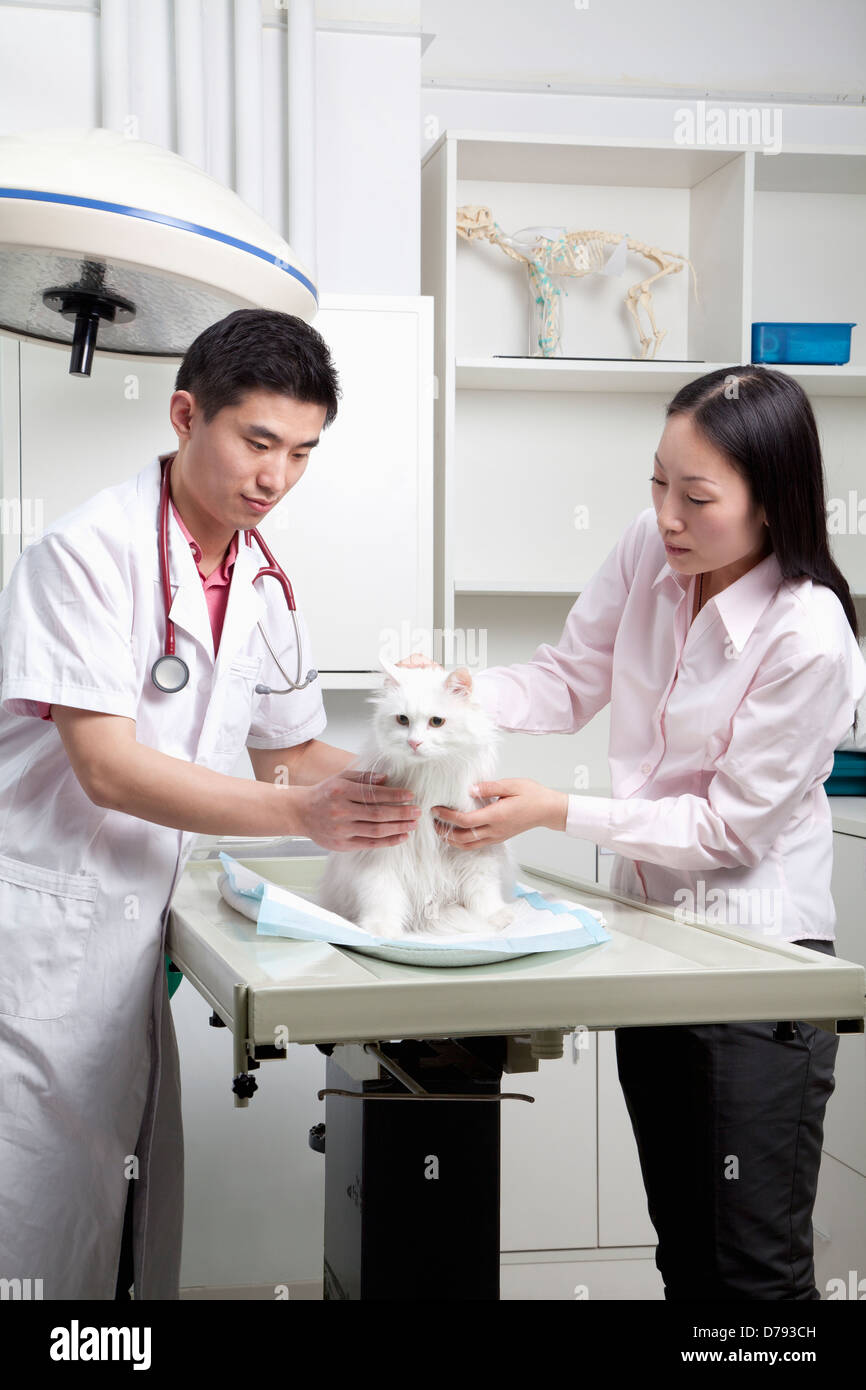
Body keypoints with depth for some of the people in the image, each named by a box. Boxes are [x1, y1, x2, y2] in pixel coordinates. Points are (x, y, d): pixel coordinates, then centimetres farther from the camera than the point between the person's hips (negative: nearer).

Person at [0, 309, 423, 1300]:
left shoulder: (262, 588, 10)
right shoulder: (89, 550, -13)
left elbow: (289, 754, 19)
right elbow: (108, 769, -19)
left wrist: (387, 778, -2)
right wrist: (302, 814, -25)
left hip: (132, 933, 7)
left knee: (139, 1213, 12)